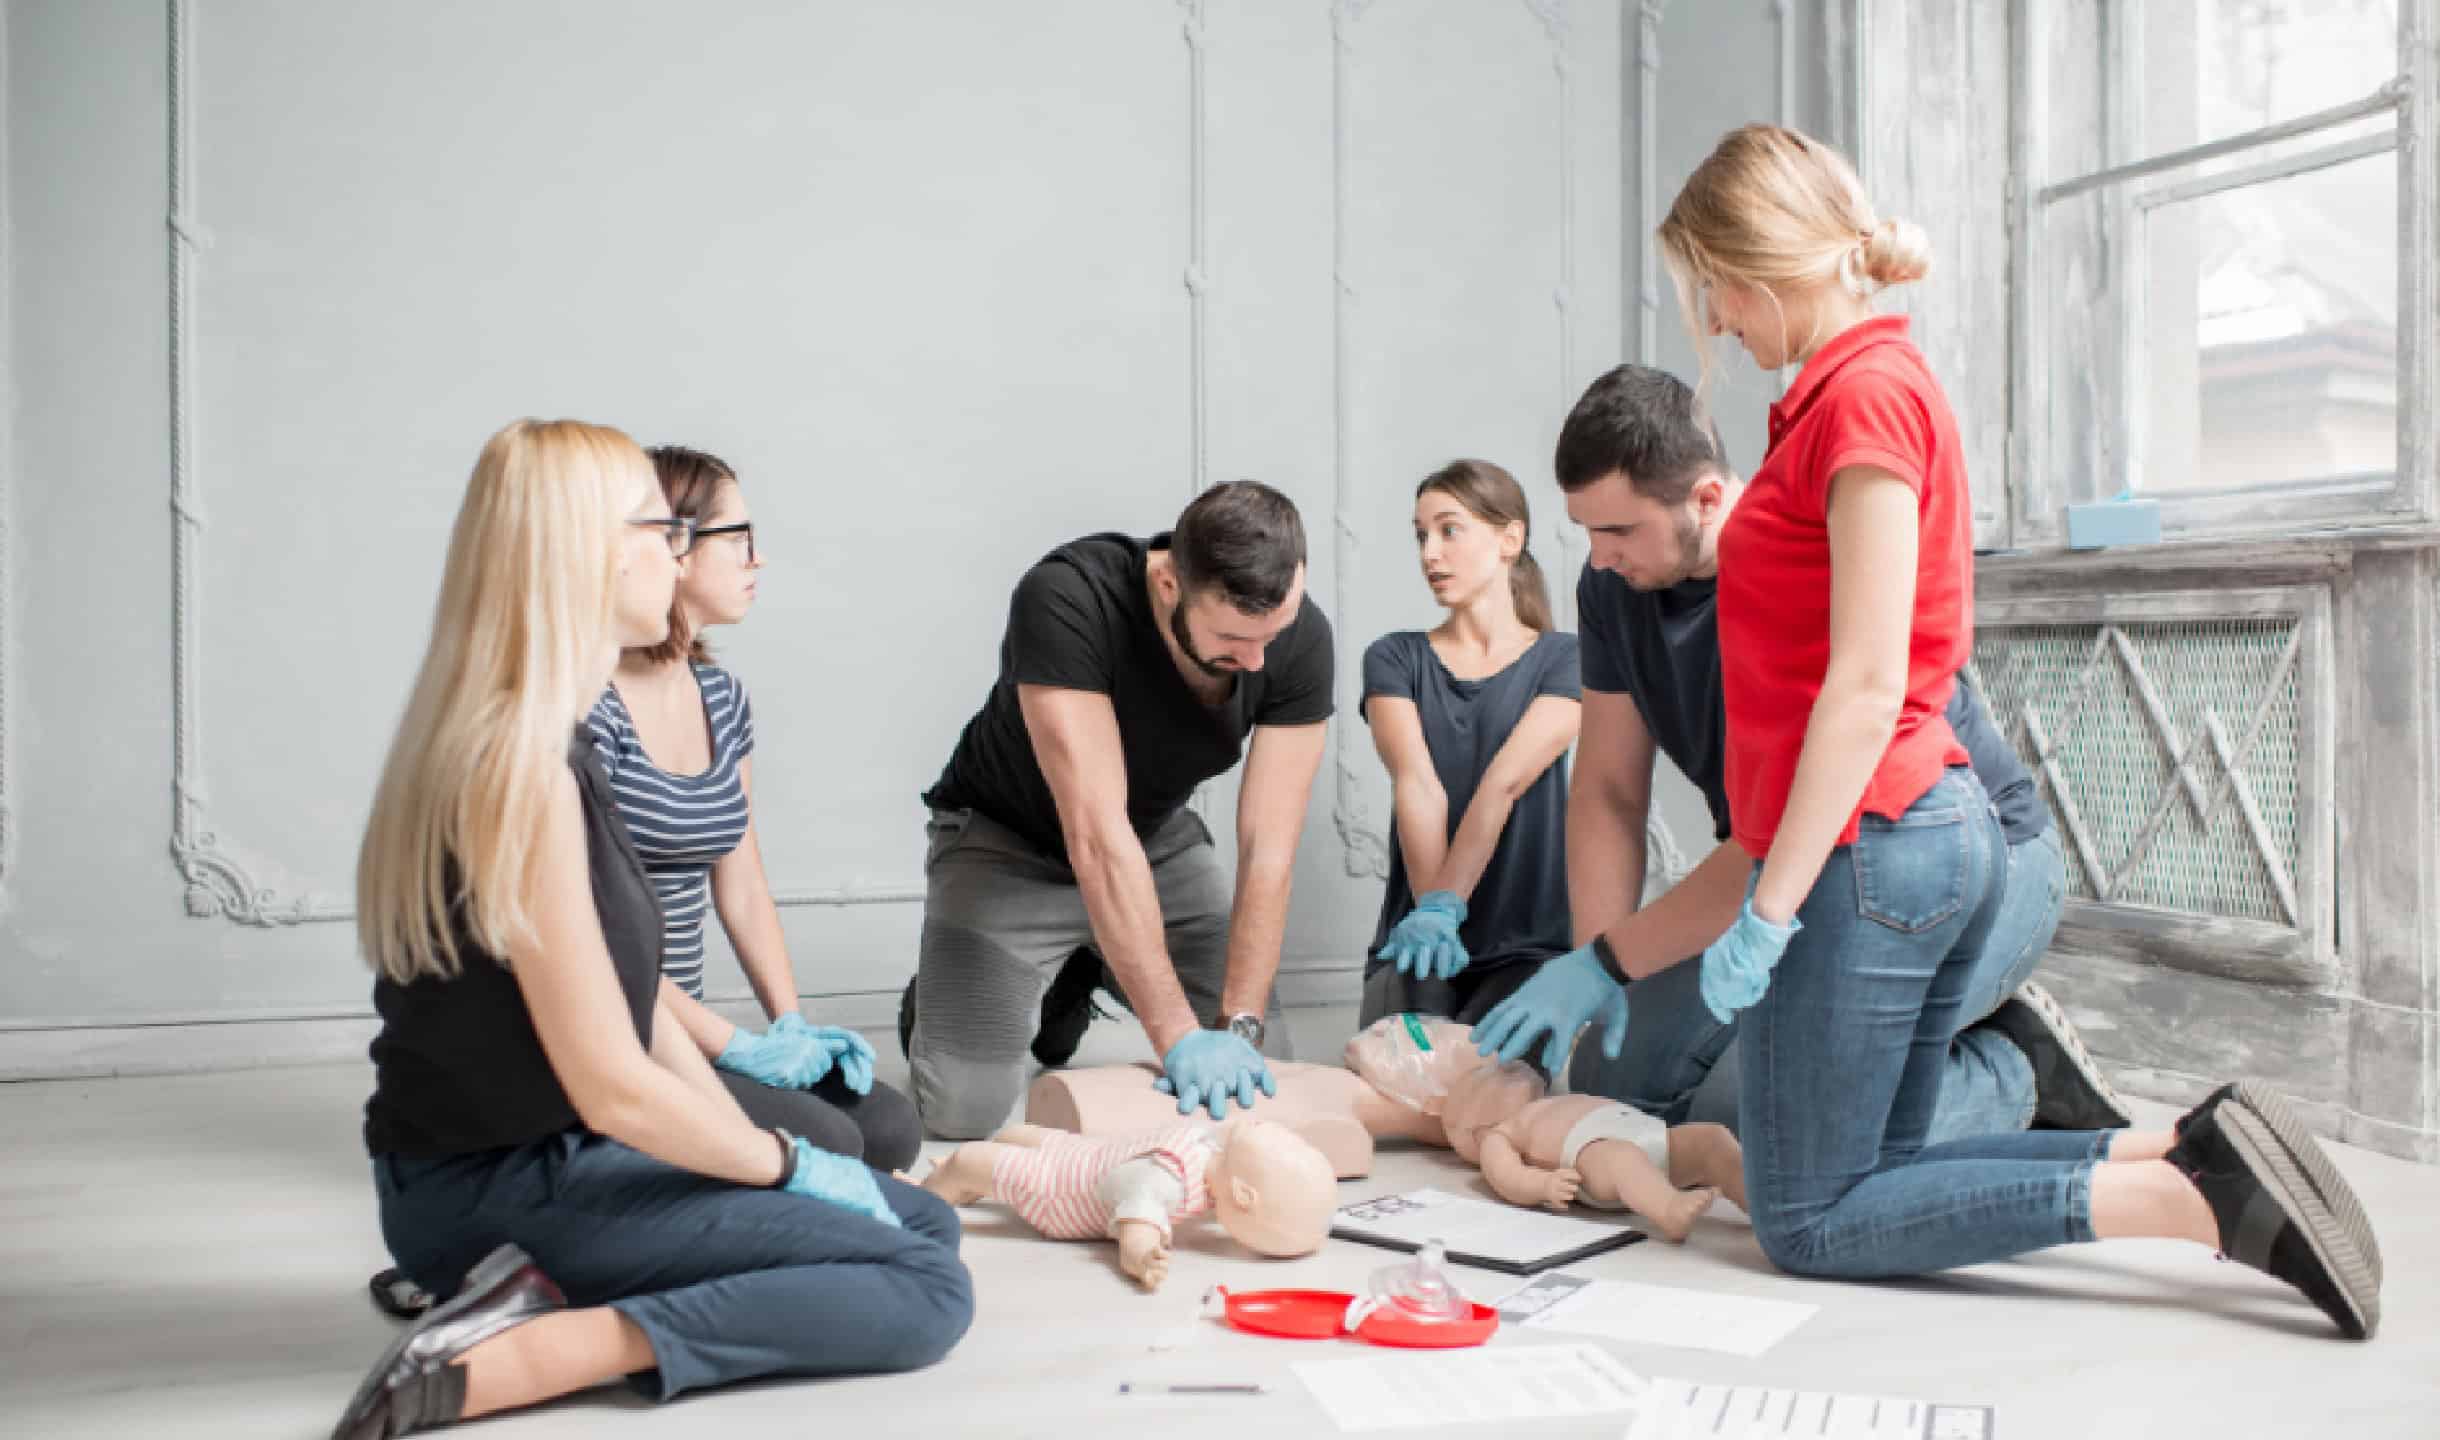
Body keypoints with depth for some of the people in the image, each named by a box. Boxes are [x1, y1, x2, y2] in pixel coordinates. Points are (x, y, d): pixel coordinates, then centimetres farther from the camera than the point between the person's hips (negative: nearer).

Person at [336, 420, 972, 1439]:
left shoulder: (542, 744, 9)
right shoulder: (517, 765, -22)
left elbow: (629, 999, 11)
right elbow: (616, 1087, -22)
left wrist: (754, 1145, 5)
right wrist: (787, 1163, -7)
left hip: (544, 1163, 9)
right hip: (501, 1194, -9)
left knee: (923, 1220, 10)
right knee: (925, 1287, -12)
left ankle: (562, 1297, -3)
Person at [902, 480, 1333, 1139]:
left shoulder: (1301, 638, -24)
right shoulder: (1065, 599, -38)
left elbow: (1268, 848, -23)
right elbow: (1097, 835, -41)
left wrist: (1239, 1025, -31)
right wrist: (1179, 1036, -43)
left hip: (1160, 839, 4)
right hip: (1008, 841, -4)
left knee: (1262, 1072, -2)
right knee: (963, 1106, -17)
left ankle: (1090, 974, 24)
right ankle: (935, 998, 19)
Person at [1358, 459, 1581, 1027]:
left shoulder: (1563, 660, 3)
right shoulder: (1394, 659, 9)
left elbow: (1504, 782, -13)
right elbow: (1417, 787, -9)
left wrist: (1444, 906, -26)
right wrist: (1429, 911, -23)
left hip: (1529, 943, -1)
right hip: (1417, 933, 2)